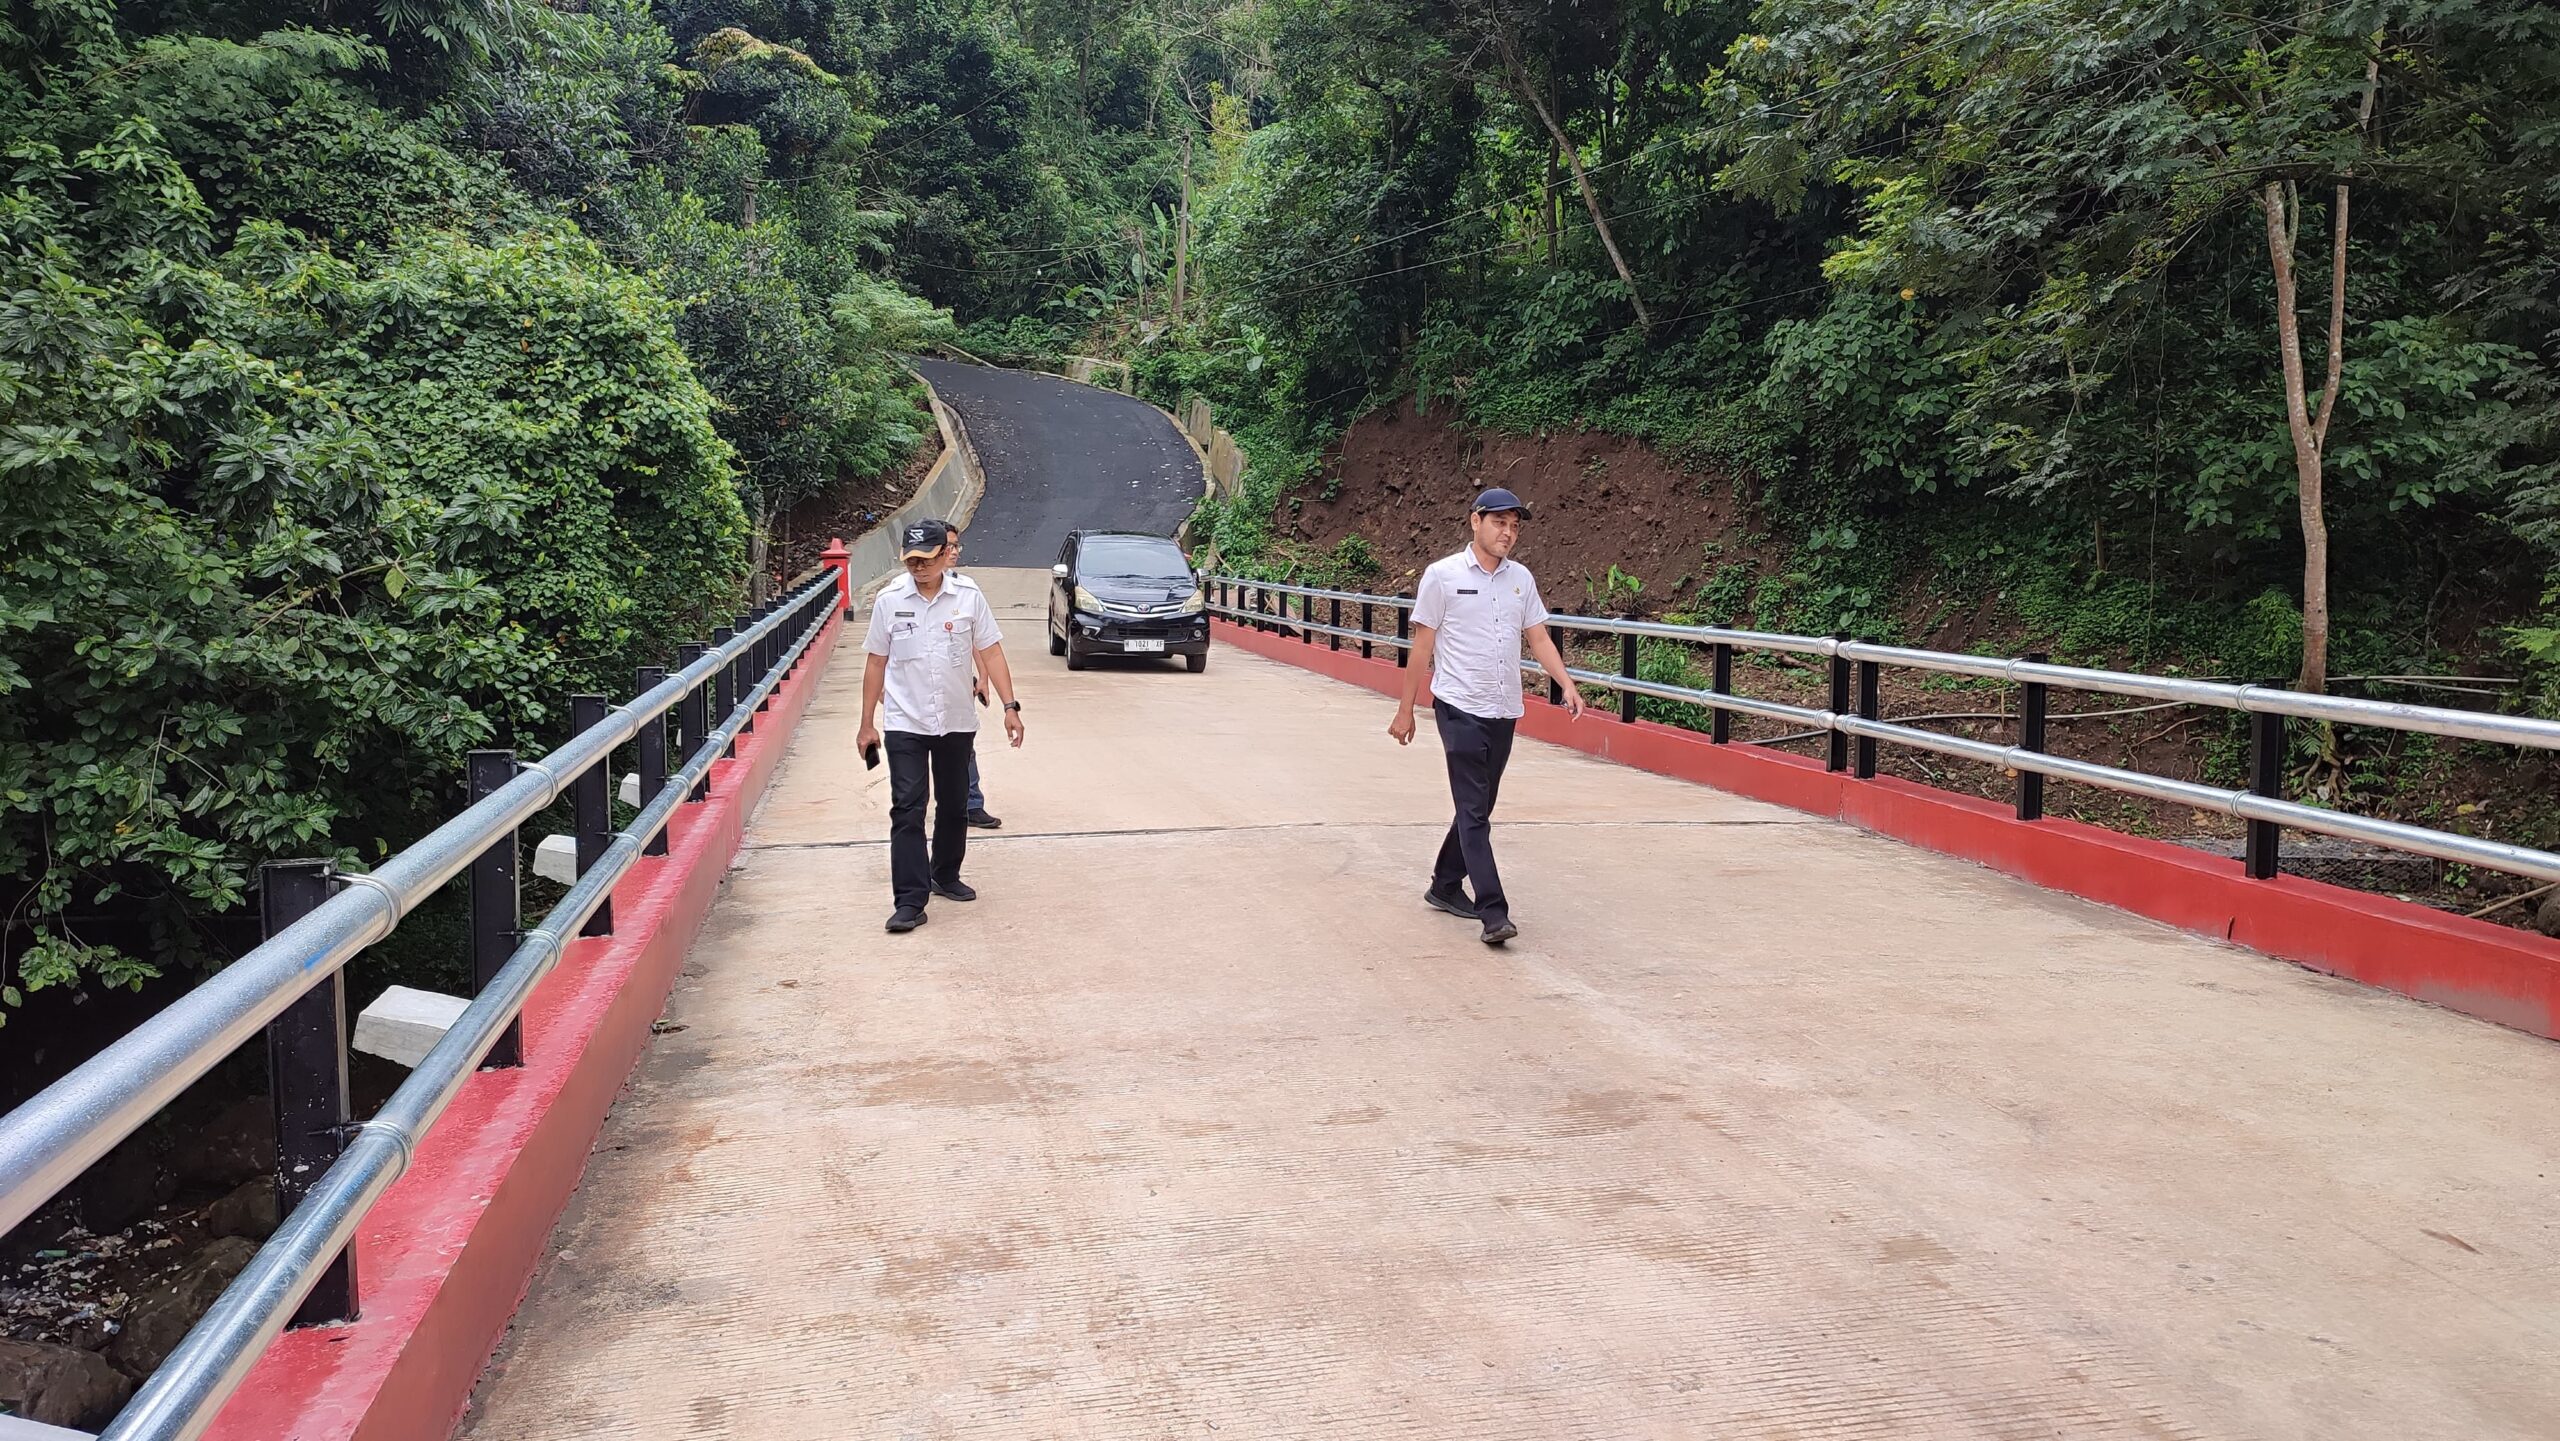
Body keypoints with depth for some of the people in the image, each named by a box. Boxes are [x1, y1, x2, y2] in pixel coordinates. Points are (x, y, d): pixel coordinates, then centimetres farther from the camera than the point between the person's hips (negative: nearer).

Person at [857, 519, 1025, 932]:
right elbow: (876, 662, 4)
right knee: (907, 810, -8)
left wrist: (1010, 706, -6)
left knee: (953, 805, 15)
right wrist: (867, 723, 5)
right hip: (905, 723, -1)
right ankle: (910, 901, -7)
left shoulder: (969, 596, -4)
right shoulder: (889, 600, -3)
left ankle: (946, 877, 35)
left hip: (957, 723, 2)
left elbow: (990, 652, 0)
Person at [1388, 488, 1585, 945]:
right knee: (1474, 811, -10)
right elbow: (1422, 646, -2)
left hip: (1504, 711, 6)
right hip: (1460, 707, -6)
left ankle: (1445, 886, 31)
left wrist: (1567, 685, -2)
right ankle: (1493, 912, -13)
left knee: (1480, 807, 14)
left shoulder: (1521, 578, 9)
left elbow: (1538, 638, 13)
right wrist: (1405, 710, -1)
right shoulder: (1442, 575, -5)